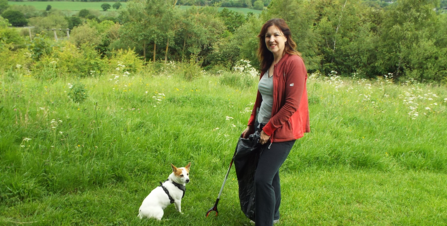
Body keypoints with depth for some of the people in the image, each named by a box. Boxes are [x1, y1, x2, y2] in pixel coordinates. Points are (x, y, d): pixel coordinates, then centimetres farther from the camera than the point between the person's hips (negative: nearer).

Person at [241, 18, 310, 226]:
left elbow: (292, 104, -21)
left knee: (263, 178, -11)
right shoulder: (268, 63, 9)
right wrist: (251, 125, 14)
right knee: (271, 173, 20)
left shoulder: (294, 63, -17)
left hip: (281, 131, -8)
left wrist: (269, 129, -16)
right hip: (264, 129, 8)